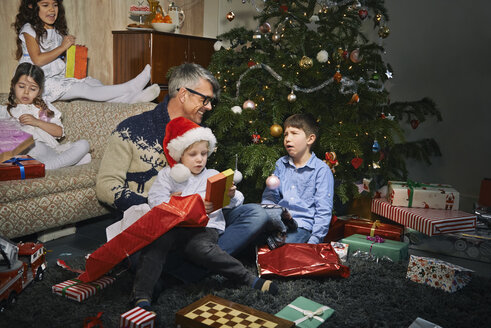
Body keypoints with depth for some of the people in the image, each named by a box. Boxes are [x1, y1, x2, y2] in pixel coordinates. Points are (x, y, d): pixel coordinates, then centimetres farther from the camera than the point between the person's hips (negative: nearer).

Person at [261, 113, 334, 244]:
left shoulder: (322, 170, -2)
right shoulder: (281, 164, 14)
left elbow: (324, 211, -5)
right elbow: (270, 195, 15)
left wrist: (314, 240, -12)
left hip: (302, 226, -4)